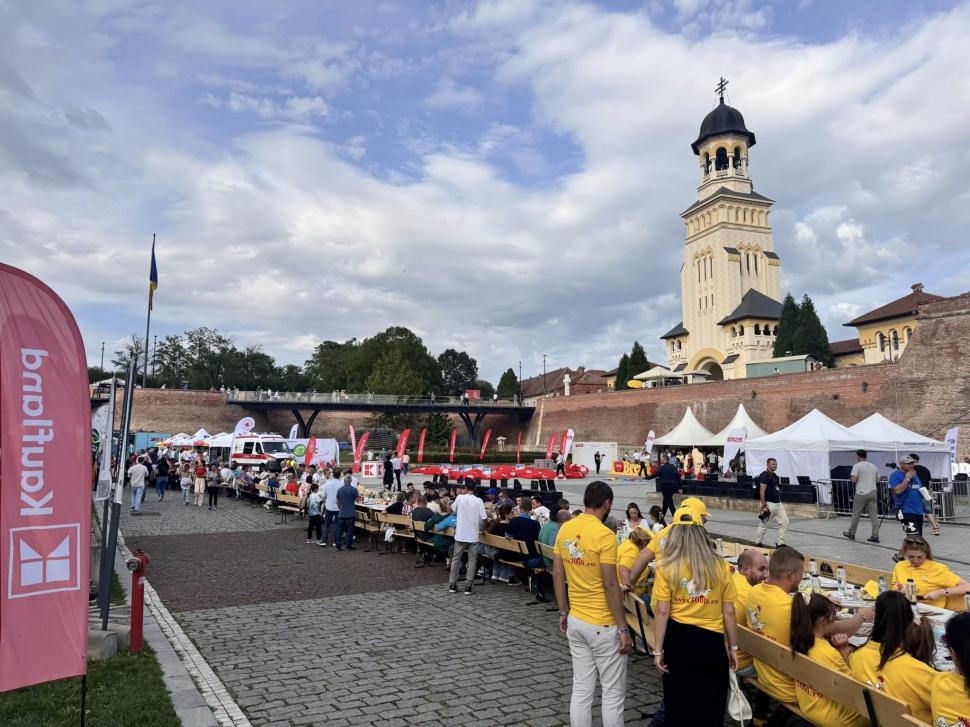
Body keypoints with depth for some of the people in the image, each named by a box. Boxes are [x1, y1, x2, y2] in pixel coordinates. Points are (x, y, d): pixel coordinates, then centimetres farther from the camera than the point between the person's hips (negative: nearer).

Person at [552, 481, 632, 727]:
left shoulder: (565, 529, 1)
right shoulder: (604, 535, -19)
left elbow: (558, 575, 7)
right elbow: (610, 585, -19)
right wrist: (623, 628, -11)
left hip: (575, 621, 7)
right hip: (603, 624, -6)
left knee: (581, 689, 14)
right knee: (613, 692, 9)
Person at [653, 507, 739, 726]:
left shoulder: (667, 568, -11)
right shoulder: (721, 566, -5)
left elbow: (662, 612, -11)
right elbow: (729, 612, -1)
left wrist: (658, 650, -3)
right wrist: (733, 648, 11)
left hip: (678, 641, -1)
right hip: (711, 643, 1)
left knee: (678, 704, 17)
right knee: (711, 707, 19)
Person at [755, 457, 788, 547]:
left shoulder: (775, 476, 14)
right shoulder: (765, 475, -13)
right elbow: (762, 491, -18)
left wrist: (782, 504, 20)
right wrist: (764, 506, -23)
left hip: (778, 503, 9)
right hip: (769, 504, -9)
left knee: (784, 522, 6)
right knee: (764, 524, 0)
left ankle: (780, 543, 12)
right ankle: (758, 543, 11)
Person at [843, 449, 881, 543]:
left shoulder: (857, 466, -7)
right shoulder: (873, 466, 12)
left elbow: (854, 480, -14)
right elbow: (877, 480, 17)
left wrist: (851, 478, 7)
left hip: (861, 493, -5)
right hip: (873, 492, 5)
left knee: (856, 514, 5)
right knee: (874, 514, 3)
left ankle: (851, 533, 15)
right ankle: (875, 536, 0)